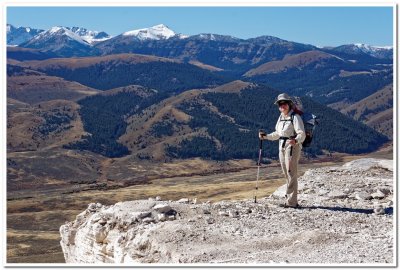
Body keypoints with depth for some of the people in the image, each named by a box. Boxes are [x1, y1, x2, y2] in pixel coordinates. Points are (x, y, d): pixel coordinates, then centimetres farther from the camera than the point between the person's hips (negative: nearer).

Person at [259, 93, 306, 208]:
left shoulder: (295, 117, -11)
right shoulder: (281, 117, 14)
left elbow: (302, 134, -19)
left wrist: (296, 140, -37)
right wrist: (266, 136, 15)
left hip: (292, 147, -8)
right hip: (282, 147, 8)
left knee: (291, 174, -8)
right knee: (287, 175, 9)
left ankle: (291, 202, -6)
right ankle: (292, 201, 15)